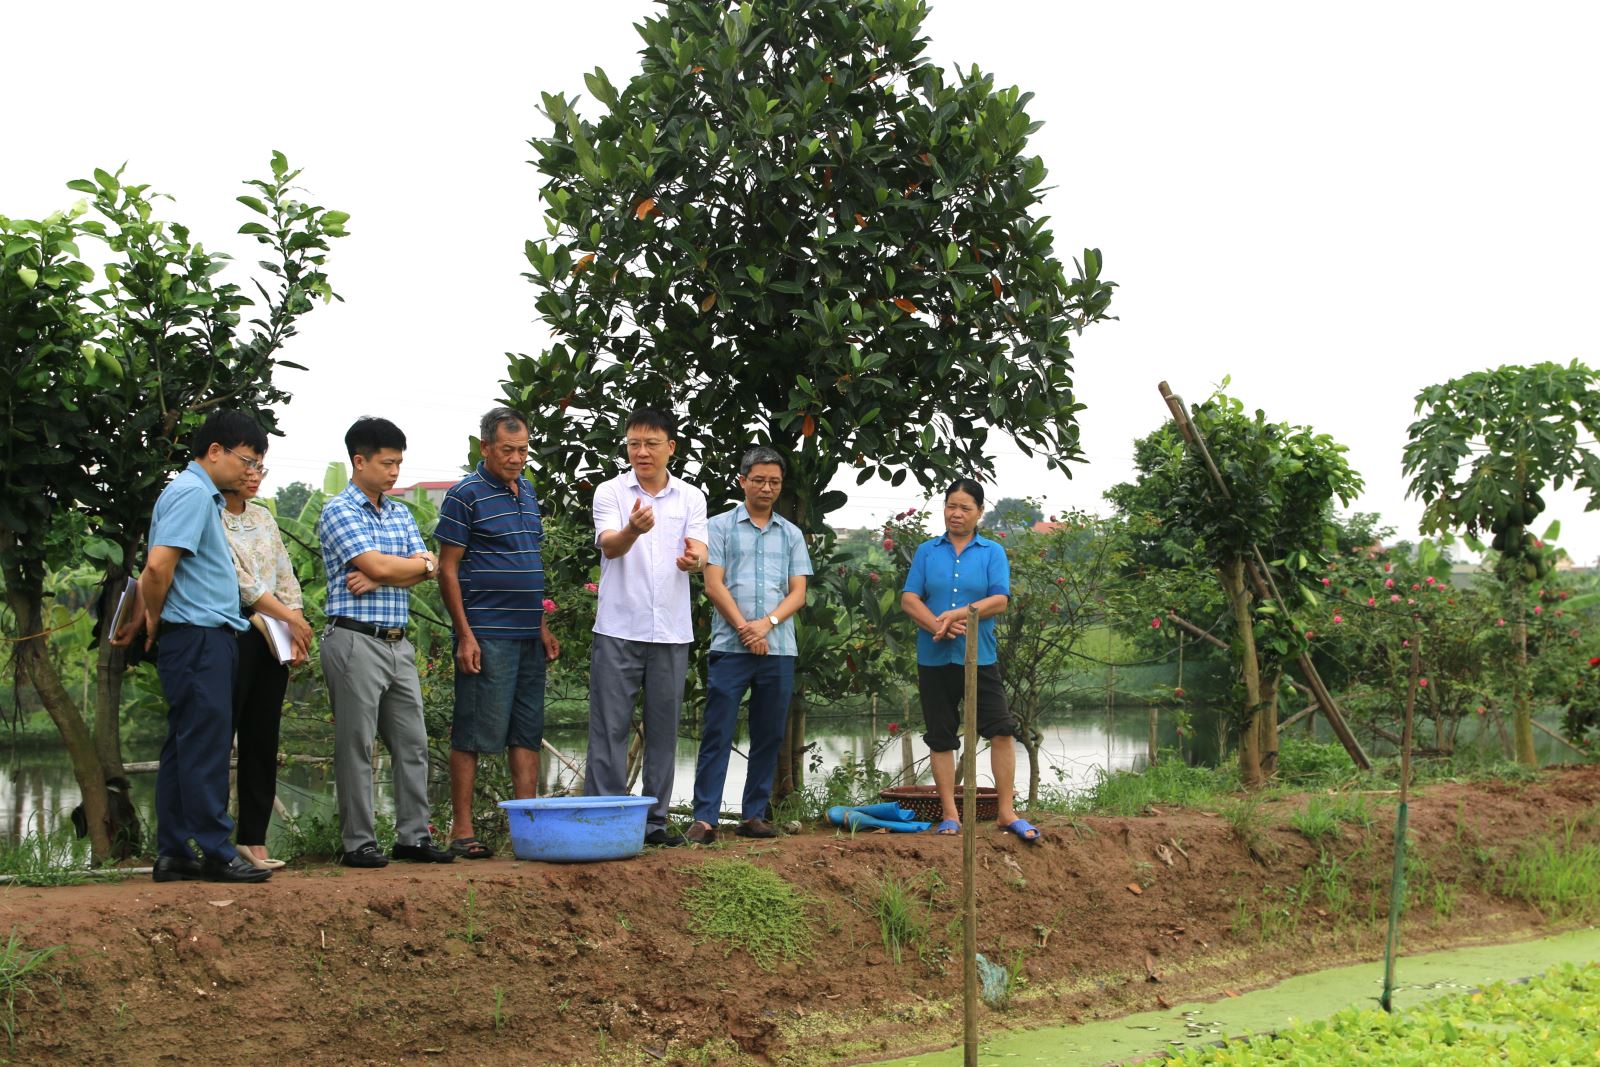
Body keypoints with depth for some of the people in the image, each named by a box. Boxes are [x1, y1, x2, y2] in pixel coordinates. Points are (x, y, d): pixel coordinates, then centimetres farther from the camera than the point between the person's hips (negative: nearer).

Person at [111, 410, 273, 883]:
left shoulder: (205, 496, 21)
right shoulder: (192, 493, -12)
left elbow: (154, 570, 23)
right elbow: (159, 565, -21)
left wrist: (143, 619, 15)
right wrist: (154, 619, -7)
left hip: (209, 640, 10)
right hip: (199, 637, -10)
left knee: (185, 748, 10)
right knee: (206, 746, -7)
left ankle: (173, 854, 14)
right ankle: (216, 853, -5)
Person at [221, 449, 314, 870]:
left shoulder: (263, 517, 17)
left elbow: (285, 578, 14)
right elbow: (238, 580, -12)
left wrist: (297, 635, 2)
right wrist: (292, 618, -9)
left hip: (273, 639, 7)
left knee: (263, 741, 6)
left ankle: (253, 840, 9)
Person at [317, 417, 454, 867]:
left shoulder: (401, 514, 17)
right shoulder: (339, 512, -5)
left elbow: (425, 570, 4)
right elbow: (377, 564, -16)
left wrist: (378, 578, -11)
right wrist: (419, 563, 2)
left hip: (398, 644, 7)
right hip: (355, 640, -7)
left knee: (413, 743, 8)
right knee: (355, 746, -2)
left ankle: (413, 836, 14)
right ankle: (358, 843, 4)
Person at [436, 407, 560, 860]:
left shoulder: (526, 492, 16)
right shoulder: (466, 495, -6)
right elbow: (448, 569, -9)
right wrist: (465, 634, -14)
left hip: (528, 635, 8)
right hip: (486, 634, -7)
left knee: (527, 733, 9)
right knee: (473, 733, -4)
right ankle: (462, 830, 2)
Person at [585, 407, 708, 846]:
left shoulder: (691, 497, 8)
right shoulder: (611, 493, 1)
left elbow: (698, 549, -4)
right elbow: (609, 546, -15)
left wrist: (693, 559, -30)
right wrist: (633, 529, -38)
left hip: (672, 631, 3)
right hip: (619, 629, -2)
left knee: (664, 728, 8)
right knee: (610, 727, -2)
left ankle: (655, 818, 16)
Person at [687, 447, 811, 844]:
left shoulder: (791, 535, 15)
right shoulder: (721, 527, 6)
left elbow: (798, 593, 8)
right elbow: (714, 585, -1)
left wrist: (767, 623, -9)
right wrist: (744, 628, -10)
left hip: (779, 648, 3)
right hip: (730, 647, -3)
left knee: (769, 737, 5)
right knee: (717, 734, -7)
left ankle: (754, 815, 13)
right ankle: (705, 817, -7)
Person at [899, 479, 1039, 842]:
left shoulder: (992, 553, 5)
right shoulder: (927, 551, 8)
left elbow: (1000, 600, -7)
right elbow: (909, 599, -1)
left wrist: (957, 614, -17)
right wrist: (937, 625, -18)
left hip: (979, 658, -1)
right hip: (934, 659, 1)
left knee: (1002, 730, -7)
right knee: (941, 737, 6)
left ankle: (1007, 812, 0)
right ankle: (950, 814, 15)